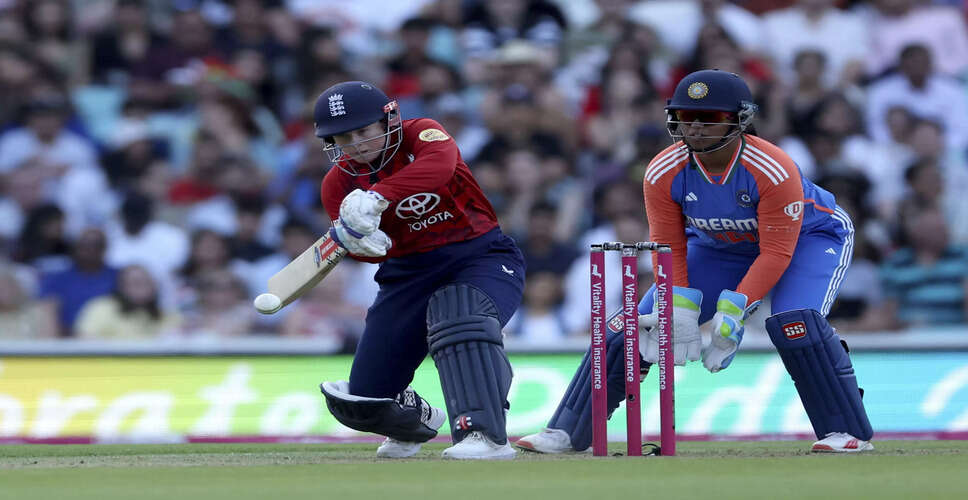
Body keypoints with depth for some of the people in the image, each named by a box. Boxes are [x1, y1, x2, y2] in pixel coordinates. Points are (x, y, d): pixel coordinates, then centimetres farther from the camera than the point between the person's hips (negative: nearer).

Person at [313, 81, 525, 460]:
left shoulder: (421, 134, -12)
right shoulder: (339, 182, -2)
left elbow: (439, 164, -38)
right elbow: (379, 249, -15)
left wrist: (376, 198, -50)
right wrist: (351, 238, -40)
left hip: (481, 255, -4)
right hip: (410, 272, 4)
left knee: (460, 316, -40)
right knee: (362, 403, 0)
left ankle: (486, 434, -41)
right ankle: (417, 420, 35)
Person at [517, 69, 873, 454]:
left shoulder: (772, 170, -35)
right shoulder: (663, 173, -23)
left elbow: (776, 252, -32)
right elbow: (669, 248, -14)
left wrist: (733, 313, -38)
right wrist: (680, 313, -27)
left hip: (809, 236, -4)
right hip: (718, 246, 4)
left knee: (793, 321, -33)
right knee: (638, 323, -7)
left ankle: (847, 432, -17)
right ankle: (568, 432, 0)